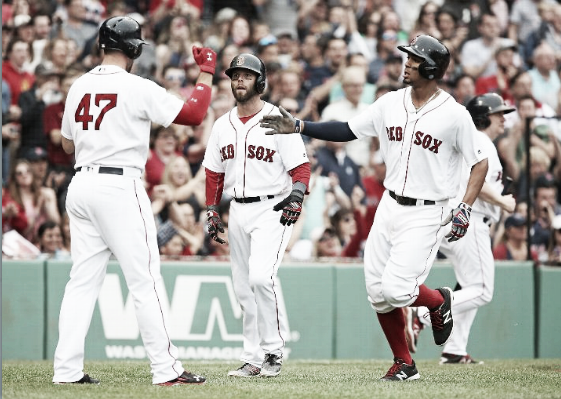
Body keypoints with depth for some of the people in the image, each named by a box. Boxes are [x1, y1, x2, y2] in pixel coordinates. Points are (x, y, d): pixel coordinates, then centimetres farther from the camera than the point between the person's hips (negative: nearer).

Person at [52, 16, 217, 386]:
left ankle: (67, 369, 4)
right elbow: (194, 113, -10)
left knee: (83, 279, 9)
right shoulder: (137, 88, -10)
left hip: (81, 185, 7)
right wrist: (207, 71, 2)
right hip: (119, 187, -7)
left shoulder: (79, 86, 10)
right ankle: (166, 368, -2)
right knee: (145, 279, -3)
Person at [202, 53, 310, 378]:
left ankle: (274, 349, -10)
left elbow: (301, 166, -9)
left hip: (272, 209, -6)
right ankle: (254, 359, 12)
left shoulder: (279, 120, -6)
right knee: (244, 288, 6)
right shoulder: (222, 125, 12)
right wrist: (212, 212, 11)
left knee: (261, 276, -23)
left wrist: (297, 196, -23)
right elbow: (214, 173, 19)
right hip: (238, 212, 6)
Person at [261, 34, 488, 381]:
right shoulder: (390, 104, 3)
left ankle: (439, 301, 16)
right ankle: (404, 364, 19)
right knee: (377, 293, 3)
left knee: (396, 289, -17)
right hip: (390, 206, 6)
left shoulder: (454, 115, -12)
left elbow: (480, 162, -5)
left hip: (427, 213, -6)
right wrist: (298, 127, 2)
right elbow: (347, 131, 10)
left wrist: (466, 208, -16)